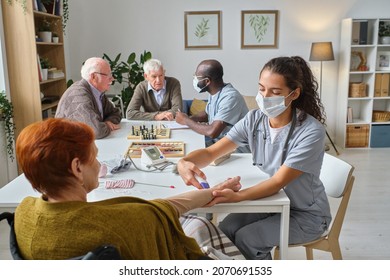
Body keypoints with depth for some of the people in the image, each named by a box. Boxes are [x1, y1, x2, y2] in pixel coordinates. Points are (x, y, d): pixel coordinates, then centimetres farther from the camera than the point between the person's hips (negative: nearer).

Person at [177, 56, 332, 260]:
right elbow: (210, 152, -12)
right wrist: (185, 162, -35)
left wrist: (236, 197, -46)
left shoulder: (311, 131, -26)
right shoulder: (254, 120, -10)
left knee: (246, 239, -20)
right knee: (224, 231, -13)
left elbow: (279, 181, -29)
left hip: (307, 214, -5)